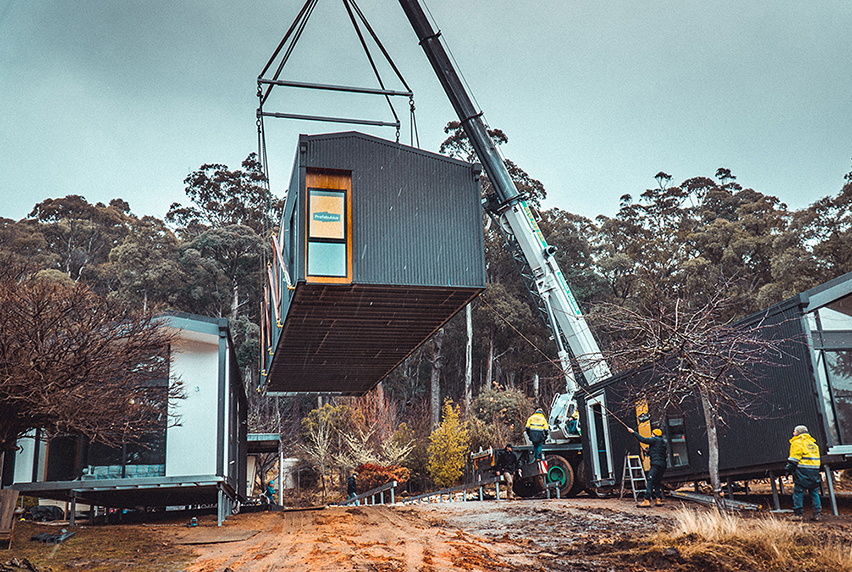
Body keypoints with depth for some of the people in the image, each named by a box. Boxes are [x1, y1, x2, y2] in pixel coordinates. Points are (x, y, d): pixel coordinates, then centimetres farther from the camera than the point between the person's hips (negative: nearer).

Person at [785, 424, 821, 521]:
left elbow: (794, 458, -10)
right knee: (814, 492, 13)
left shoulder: (797, 442, -4)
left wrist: (789, 469, -5)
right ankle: (818, 514, 12)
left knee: (798, 492, -3)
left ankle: (797, 514, -4)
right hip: (815, 471, 7)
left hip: (803, 471, -7)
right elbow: (816, 457, 23)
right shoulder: (813, 443, 20)